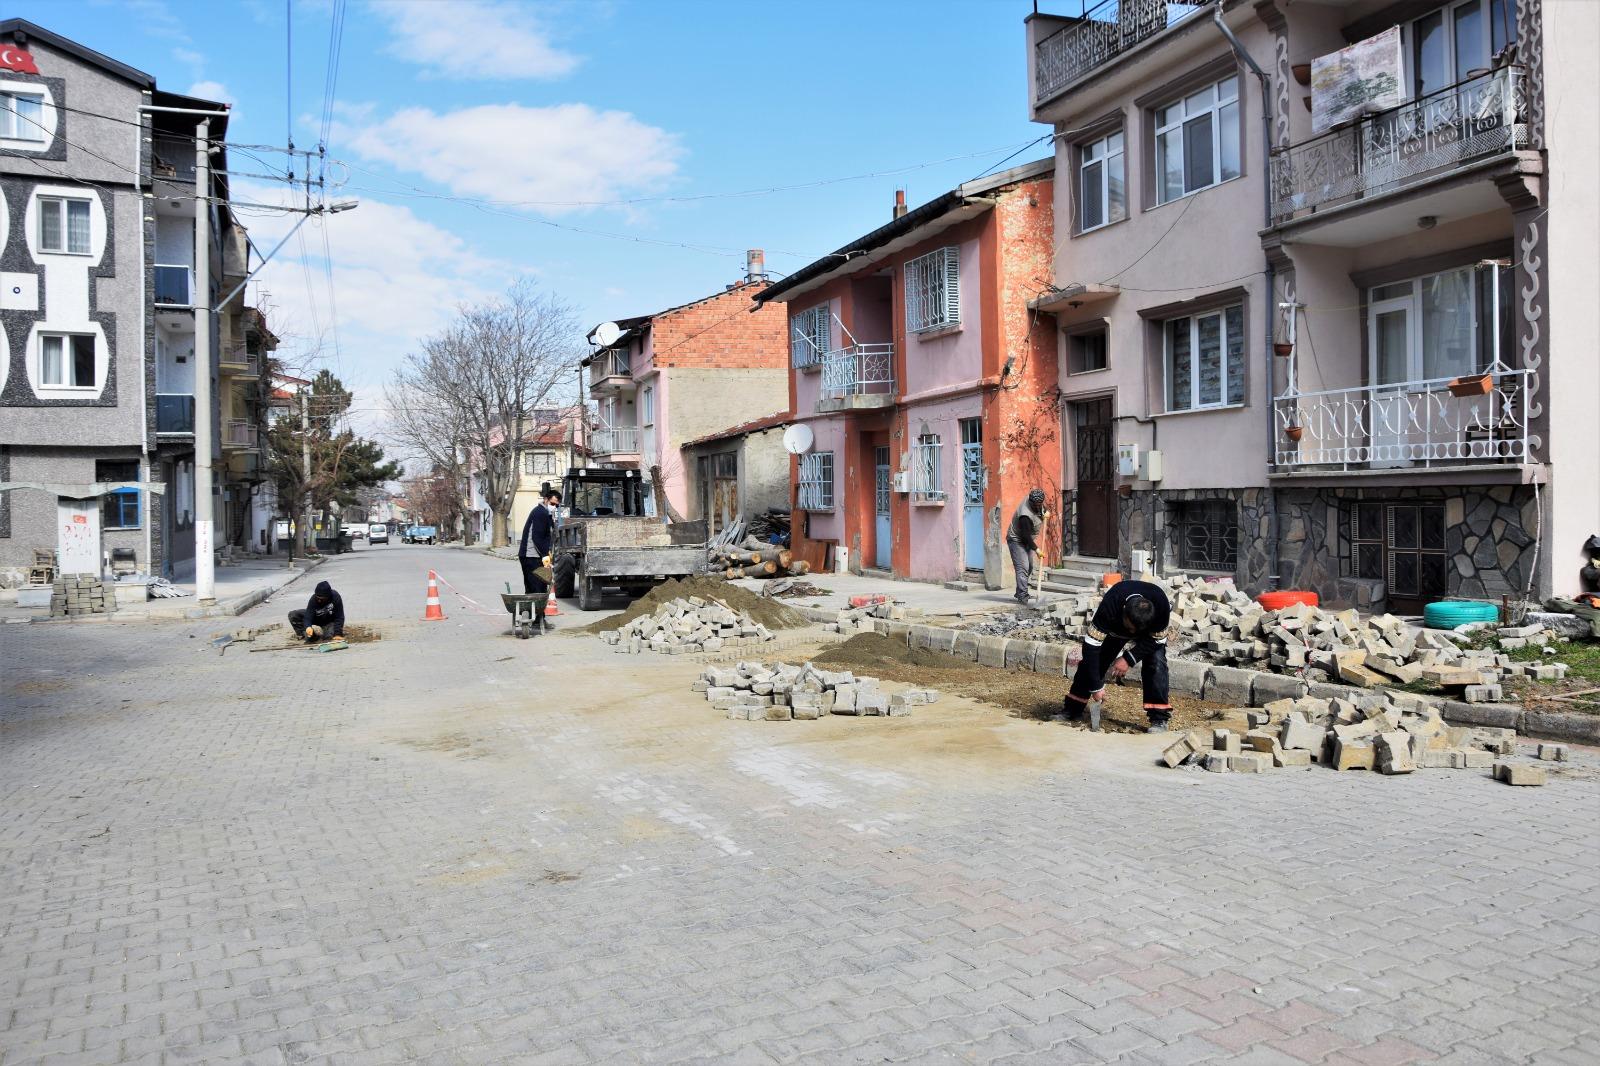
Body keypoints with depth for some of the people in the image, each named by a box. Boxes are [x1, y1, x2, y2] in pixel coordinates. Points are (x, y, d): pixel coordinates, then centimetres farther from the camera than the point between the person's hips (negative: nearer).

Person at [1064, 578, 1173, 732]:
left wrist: (1129, 659, -30)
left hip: (1150, 632, 0)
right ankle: (1072, 709, 7)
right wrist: (1096, 686, -37)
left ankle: (1159, 718, -15)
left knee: (1156, 662, -23)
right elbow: (1091, 646, -38)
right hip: (1115, 627, 0)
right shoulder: (1108, 608, -43)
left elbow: (1156, 640, -22)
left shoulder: (1162, 606, -40)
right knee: (1091, 659, -7)